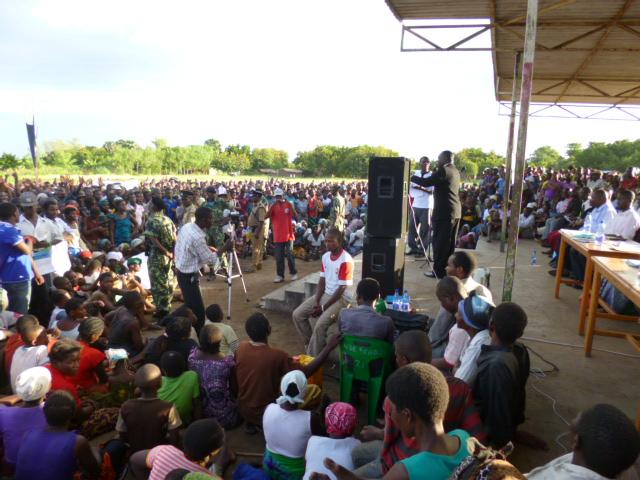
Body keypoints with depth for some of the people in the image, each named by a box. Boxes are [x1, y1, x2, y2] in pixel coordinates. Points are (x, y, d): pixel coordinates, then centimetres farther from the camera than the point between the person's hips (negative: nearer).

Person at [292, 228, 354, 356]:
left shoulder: (346, 260, -20)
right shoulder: (325, 256, 4)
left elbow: (341, 289, -19)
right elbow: (322, 281, 7)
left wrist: (323, 307, -18)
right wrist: (316, 302, -7)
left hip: (340, 298, -8)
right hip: (324, 294, 8)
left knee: (320, 325, -27)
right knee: (297, 315, -2)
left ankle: (312, 357, -9)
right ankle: (311, 345, 13)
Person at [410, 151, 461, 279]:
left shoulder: (444, 170, -12)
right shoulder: (455, 171, 16)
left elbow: (426, 182, -17)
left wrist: (411, 177, -5)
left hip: (444, 212, -9)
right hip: (455, 212, 9)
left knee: (439, 242, -3)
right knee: (449, 243, 13)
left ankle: (438, 271, 1)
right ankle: (447, 269, 19)